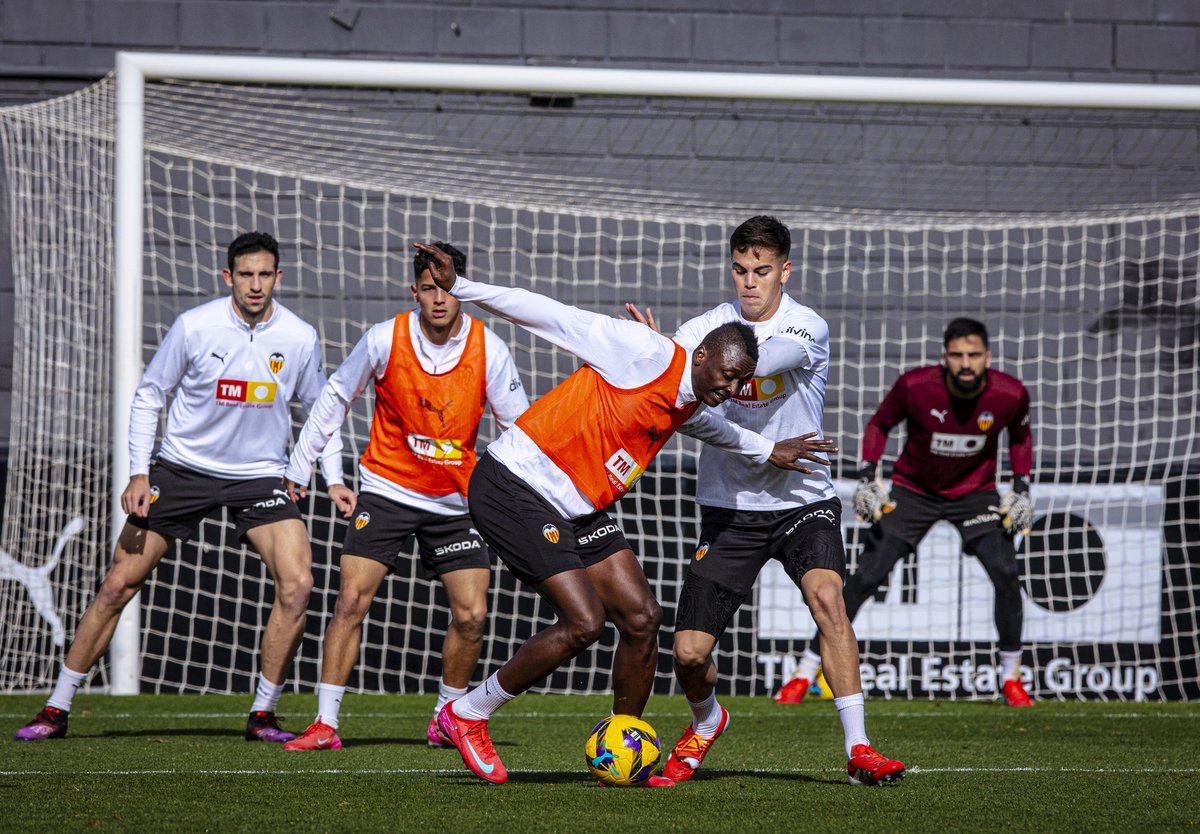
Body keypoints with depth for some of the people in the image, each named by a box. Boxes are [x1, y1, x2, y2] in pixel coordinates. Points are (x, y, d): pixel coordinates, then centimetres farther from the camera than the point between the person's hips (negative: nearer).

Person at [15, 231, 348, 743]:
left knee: (297, 585, -18)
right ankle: (57, 709, 7)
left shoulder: (299, 339, -7)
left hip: (259, 478, 1)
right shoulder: (195, 326, -13)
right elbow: (149, 395, -2)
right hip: (183, 467, -1)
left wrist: (333, 479, 1)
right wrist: (139, 474, -9)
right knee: (118, 584, -4)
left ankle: (262, 715, -2)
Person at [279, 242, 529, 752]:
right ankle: (324, 724, -5)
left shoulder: (488, 350, -10)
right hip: (387, 487, -1)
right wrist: (300, 466, 6)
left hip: (456, 499, 1)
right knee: (351, 602, -11)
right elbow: (335, 397, 3)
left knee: (471, 615, -6)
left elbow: (518, 424, 0)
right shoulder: (385, 340, -12)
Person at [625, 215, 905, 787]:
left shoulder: (806, 329, -10)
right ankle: (706, 722, 32)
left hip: (801, 498, -2)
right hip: (729, 506, 2)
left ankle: (858, 749, -25)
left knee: (825, 594, -29)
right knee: (689, 653, -4)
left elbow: (746, 362, -28)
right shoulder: (709, 327, -1)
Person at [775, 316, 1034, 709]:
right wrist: (867, 478, -16)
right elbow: (879, 424, -6)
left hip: (976, 493, 1)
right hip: (912, 490, -1)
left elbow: (1020, 436, 4)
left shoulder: (1010, 394, -20)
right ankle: (803, 674, 1)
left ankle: (1011, 678, 1)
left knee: (1006, 574, -17)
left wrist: (1022, 489, -5)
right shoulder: (915, 386, -25)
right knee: (866, 577, -9)